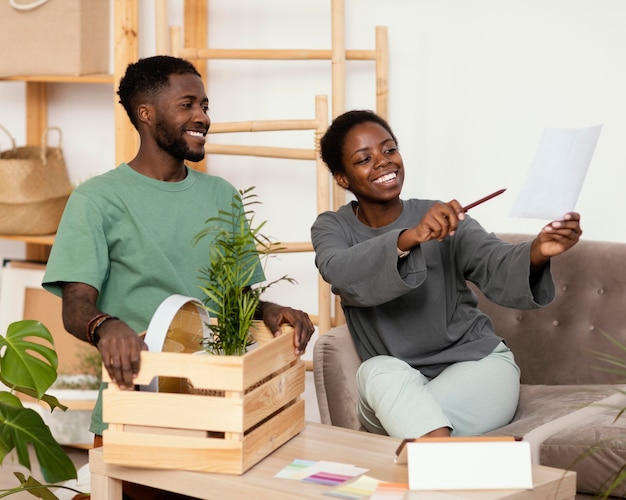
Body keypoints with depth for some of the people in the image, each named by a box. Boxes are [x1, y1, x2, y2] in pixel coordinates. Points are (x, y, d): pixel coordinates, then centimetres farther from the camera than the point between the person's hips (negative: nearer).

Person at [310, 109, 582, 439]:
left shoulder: (443, 219, -2)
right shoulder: (332, 227, 1)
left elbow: (496, 266, -19)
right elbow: (340, 273, -23)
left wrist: (537, 253, -43)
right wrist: (409, 238, -41)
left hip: (478, 364, -2)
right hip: (394, 385, 2)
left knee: (409, 416, -32)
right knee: (377, 371, -32)